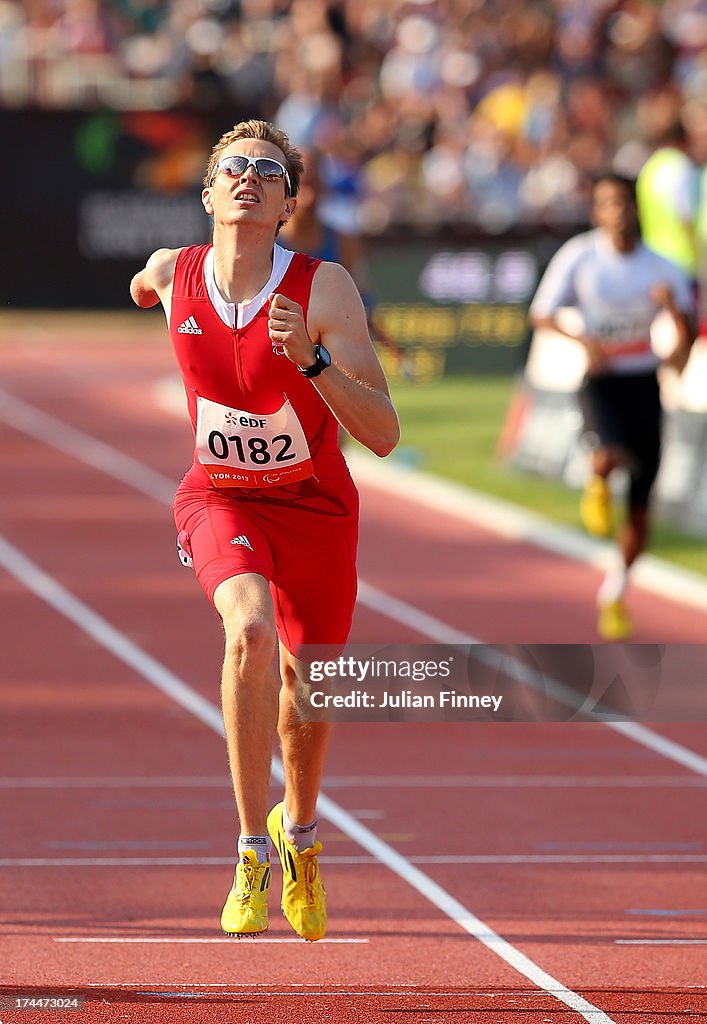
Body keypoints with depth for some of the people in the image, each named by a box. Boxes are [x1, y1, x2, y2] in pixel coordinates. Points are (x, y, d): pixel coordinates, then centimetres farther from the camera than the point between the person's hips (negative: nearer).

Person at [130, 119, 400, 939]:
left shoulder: (325, 289, -22)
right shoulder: (175, 273, -13)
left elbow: (383, 435, -28)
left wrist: (312, 359, -41)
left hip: (316, 508, 0)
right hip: (219, 498, 0)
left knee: (308, 686, 12)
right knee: (252, 630, -30)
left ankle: (299, 831, 46)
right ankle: (253, 854, -26)